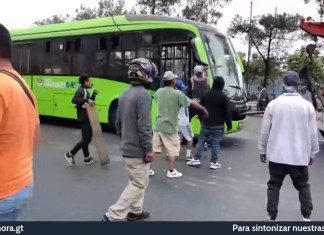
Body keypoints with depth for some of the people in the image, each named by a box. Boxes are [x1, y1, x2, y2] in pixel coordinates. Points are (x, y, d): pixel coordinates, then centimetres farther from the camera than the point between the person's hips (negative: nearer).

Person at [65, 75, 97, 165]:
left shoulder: (86, 91, 16)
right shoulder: (81, 91, -13)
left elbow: (90, 102, 22)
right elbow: (74, 100, -31)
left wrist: (94, 95, 9)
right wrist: (87, 100, -35)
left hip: (87, 118, 10)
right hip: (84, 119, -10)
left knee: (87, 138, 14)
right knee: (85, 139, -7)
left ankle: (87, 158, 22)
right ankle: (70, 154, 4)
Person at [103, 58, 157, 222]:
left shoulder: (125, 94, 9)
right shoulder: (143, 95, -18)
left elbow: (118, 123, 15)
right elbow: (144, 126, -24)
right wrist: (148, 149, -17)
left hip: (126, 148, 9)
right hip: (138, 150, -9)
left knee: (137, 181, 22)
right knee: (139, 184, 1)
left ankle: (135, 211, 32)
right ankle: (113, 215, 2)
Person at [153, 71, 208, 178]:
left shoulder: (159, 92, 4)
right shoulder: (177, 94, -13)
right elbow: (192, 103, -7)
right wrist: (204, 109, 7)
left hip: (158, 125, 6)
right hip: (170, 127, -5)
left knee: (154, 149, 13)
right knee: (172, 150, 8)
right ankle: (171, 171, 16)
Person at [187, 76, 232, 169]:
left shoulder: (206, 95, 5)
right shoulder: (223, 96, -9)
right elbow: (227, 112, -8)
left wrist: (201, 119, 25)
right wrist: (229, 124, 1)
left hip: (206, 124, 4)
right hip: (218, 125, -3)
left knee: (201, 140, 13)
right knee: (216, 143, 2)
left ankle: (196, 159, 13)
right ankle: (214, 162, 5)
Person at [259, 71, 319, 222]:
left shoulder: (273, 104, -6)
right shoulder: (307, 105, -4)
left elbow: (265, 131, -2)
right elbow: (313, 133, 0)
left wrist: (262, 150, 9)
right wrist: (312, 153, 12)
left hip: (277, 154, 0)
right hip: (299, 155, 1)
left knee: (274, 185, 11)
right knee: (303, 186, 18)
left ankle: (272, 217, 14)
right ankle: (306, 217, 21)